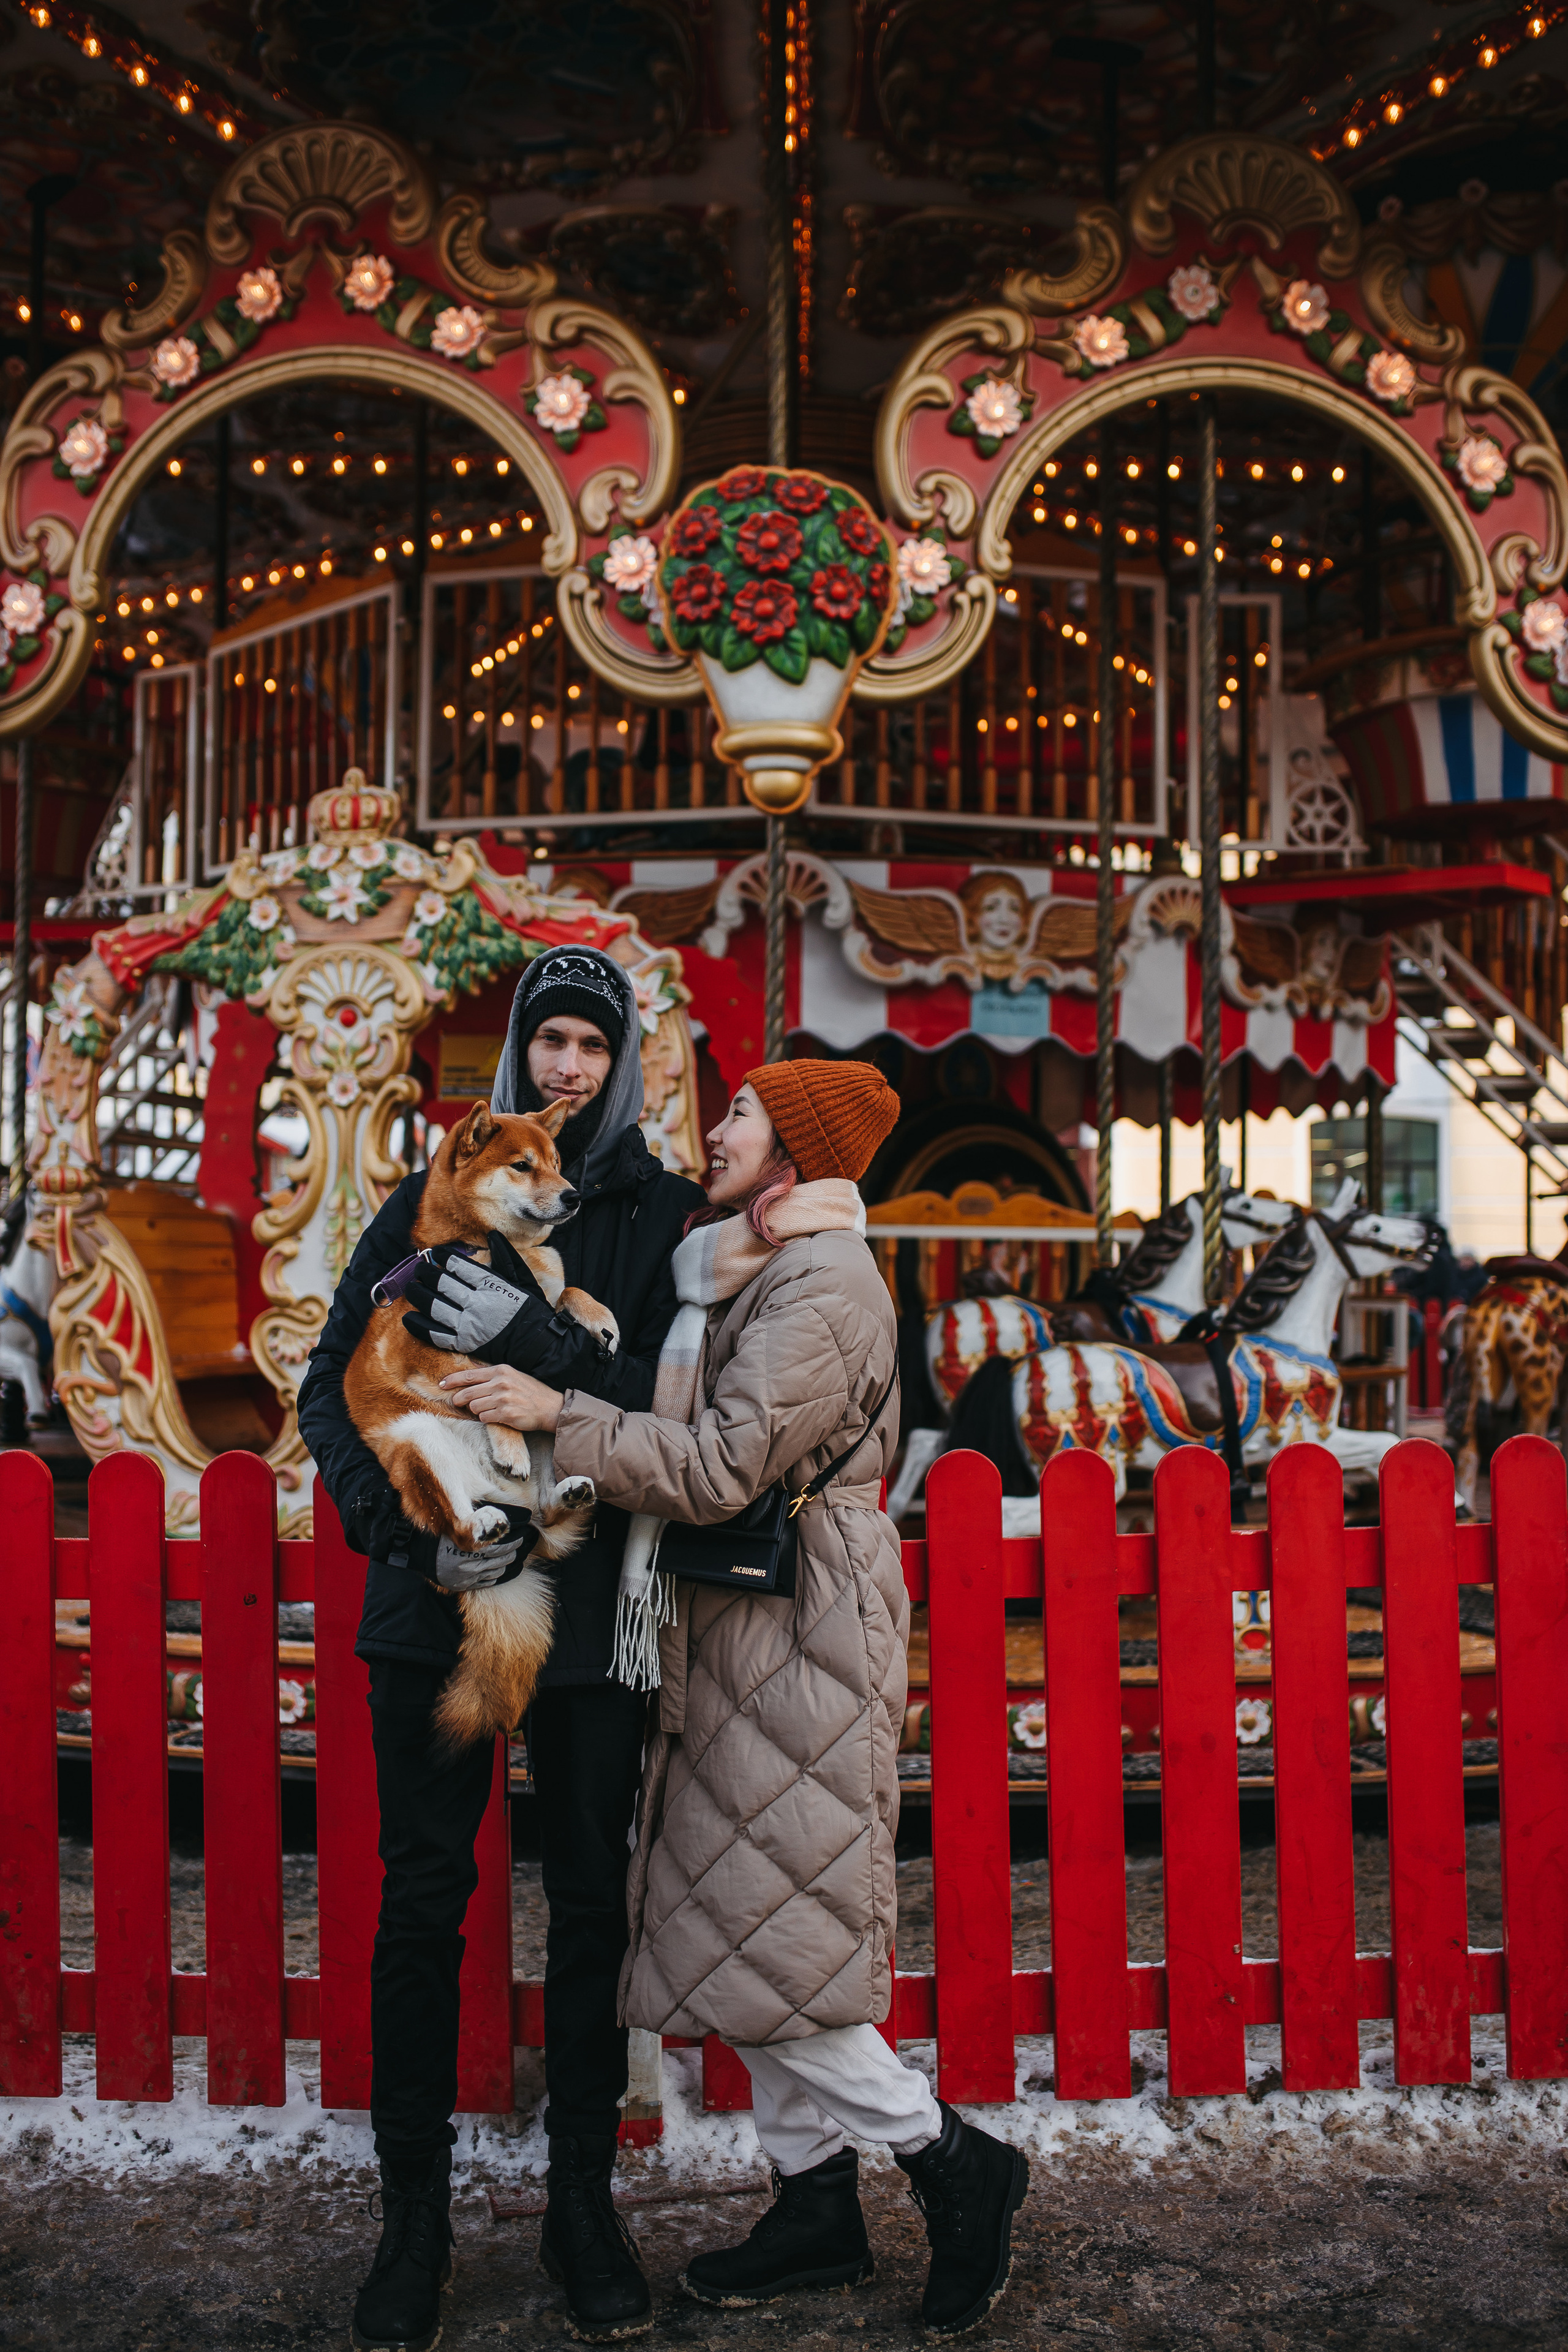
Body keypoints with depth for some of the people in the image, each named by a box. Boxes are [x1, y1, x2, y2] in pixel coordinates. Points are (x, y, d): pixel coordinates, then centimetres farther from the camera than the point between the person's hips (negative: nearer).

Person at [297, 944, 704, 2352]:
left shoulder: (665, 1216, 3)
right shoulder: (437, 1200, 7)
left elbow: (680, 1403, -8)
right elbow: (333, 1382, 3)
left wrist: (533, 1341, -21)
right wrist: (403, 1524, -12)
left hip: (597, 1602, 0)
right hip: (438, 1600, 1)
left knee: (594, 1900, 9)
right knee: (422, 1899, 5)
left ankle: (585, 2197, 25)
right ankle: (416, 2208, 21)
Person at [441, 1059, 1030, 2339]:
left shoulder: (823, 1282, -15)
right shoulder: (741, 1266, 16)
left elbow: (723, 1466, -21)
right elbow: (699, 1434, 15)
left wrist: (562, 1413, -19)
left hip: (799, 1634, -10)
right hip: (738, 1629, 10)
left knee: (761, 1945, -5)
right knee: (738, 1934, 13)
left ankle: (955, 2161, 11)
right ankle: (816, 2209, 25)